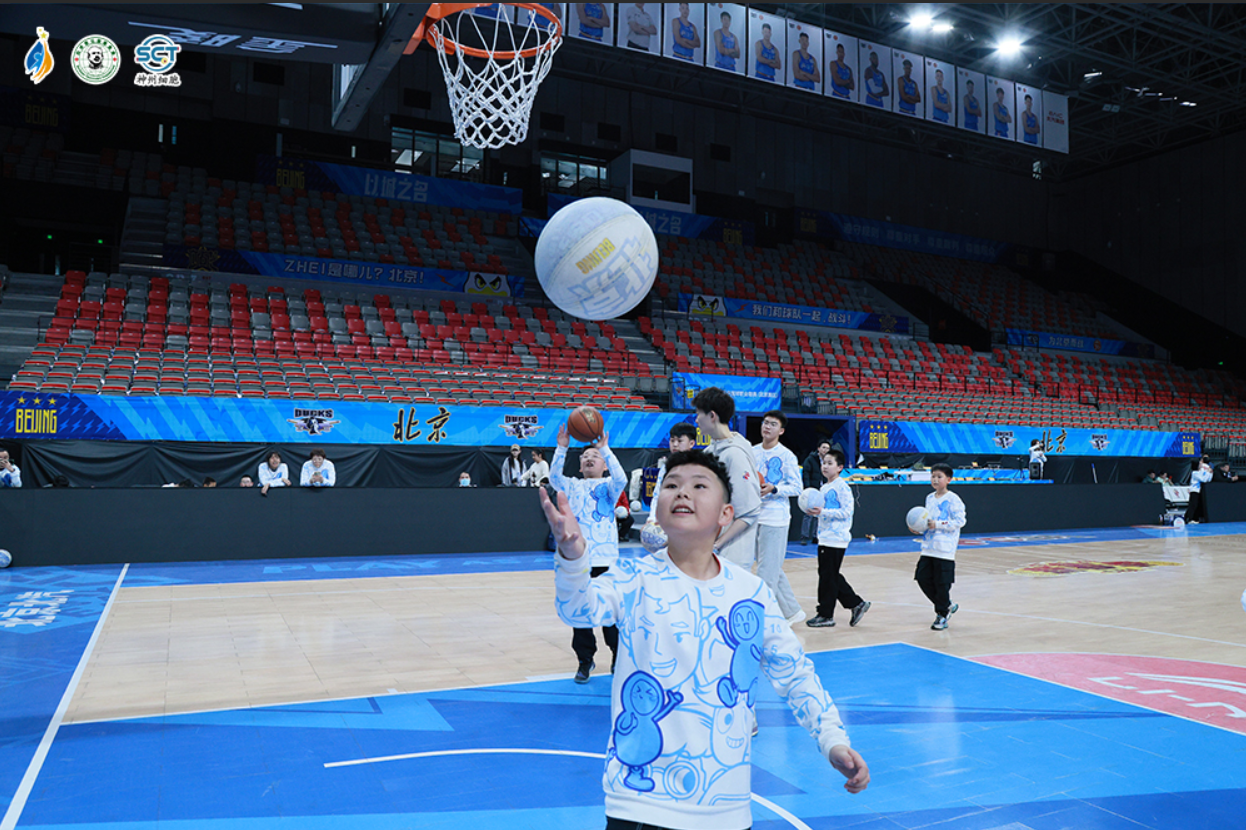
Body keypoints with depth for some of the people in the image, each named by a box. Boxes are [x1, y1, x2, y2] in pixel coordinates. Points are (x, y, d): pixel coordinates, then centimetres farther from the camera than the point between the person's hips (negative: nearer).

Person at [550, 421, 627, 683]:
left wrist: (604, 447, -20)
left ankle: (618, 656, 23)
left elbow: (621, 479, -17)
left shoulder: (608, 486, 5)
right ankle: (585, 659, 23)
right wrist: (562, 448, -15)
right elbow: (554, 477, -5)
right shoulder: (573, 487, 12)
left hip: (605, 559, -2)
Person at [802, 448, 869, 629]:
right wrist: (814, 512, 7)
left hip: (836, 540, -9)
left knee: (829, 577, -3)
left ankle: (825, 615, 7)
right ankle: (856, 604, 25)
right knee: (832, 576, 13)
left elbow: (846, 511, -19)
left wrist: (822, 512, -23)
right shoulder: (825, 487, 15)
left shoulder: (842, 487, -12)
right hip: (825, 538, 9)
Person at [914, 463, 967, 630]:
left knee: (942, 583, -2)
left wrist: (937, 525, -19)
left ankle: (942, 615, 13)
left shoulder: (953, 499, -9)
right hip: (928, 548, 7)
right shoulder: (930, 498, 14)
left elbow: (960, 521, -14)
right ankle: (947, 605, 23)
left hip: (945, 549, -7)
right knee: (923, 578, 4)